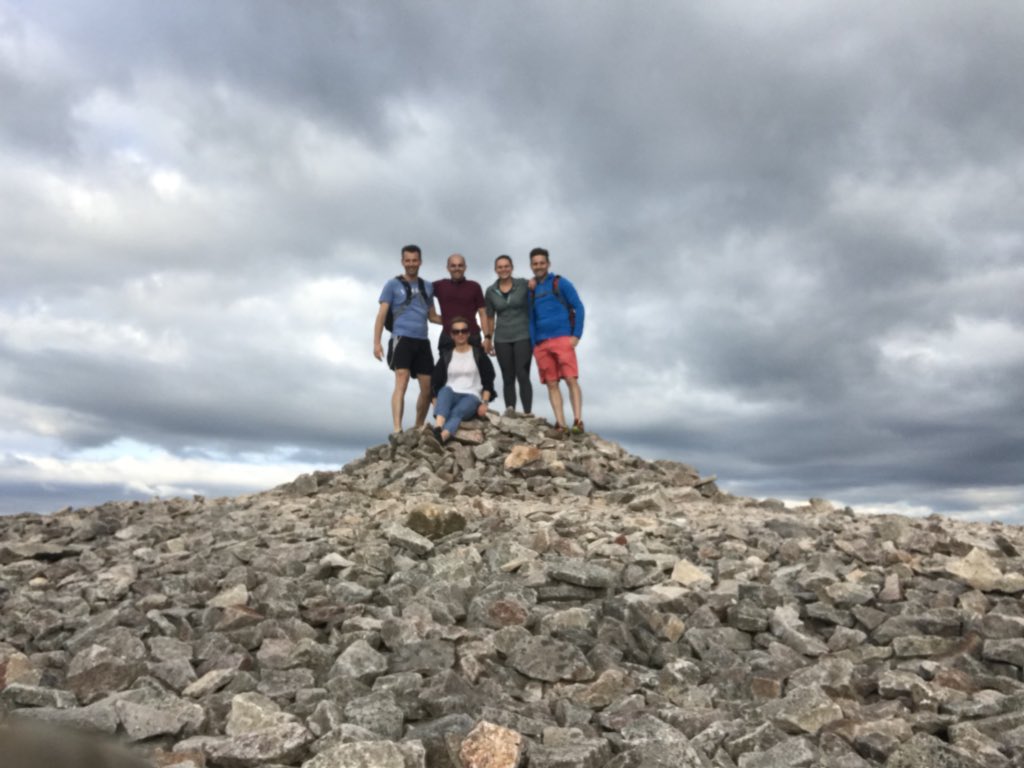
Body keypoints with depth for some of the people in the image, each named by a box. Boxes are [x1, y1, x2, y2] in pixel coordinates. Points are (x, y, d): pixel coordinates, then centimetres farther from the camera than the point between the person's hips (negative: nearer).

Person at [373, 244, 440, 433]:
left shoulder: (427, 287, 19)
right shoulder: (393, 285, 6)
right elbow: (381, 315, 1)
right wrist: (376, 342, -9)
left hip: (422, 341, 5)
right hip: (402, 339, -5)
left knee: (428, 389, 6)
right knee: (401, 383, -20)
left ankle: (419, 428, 24)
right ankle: (397, 430, -24)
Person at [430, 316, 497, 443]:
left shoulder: (478, 354, 10)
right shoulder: (445, 355, 15)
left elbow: (488, 381, 6)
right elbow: (436, 382, 10)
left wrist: (484, 403, -8)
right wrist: (436, 404, -6)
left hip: (471, 396, -1)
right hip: (450, 395, 2)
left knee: (457, 412, -36)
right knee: (445, 390, -36)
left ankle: (442, 437, -66)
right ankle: (437, 429, -60)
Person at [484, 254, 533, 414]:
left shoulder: (524, 285, 1)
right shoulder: (491, 291, 9)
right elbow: (490, 318, 14)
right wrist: (488, 338, 9)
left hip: (523, 336, -2)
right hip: (502, 340, 3)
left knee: (523, 376, -12)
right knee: (508, 379, 4)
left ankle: (528, 413, -10)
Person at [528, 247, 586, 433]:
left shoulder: (560, 283, 5)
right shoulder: (532, 291, 17)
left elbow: (578, 307, 0)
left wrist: (577, 334, -10)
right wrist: (533, 344, 8)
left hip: (562, 339, -4)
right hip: (541, 344, 5)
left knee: (571, 379, -13)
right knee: (552, 384, -1)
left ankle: (578, 421, -15)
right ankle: (560, 424, -2)